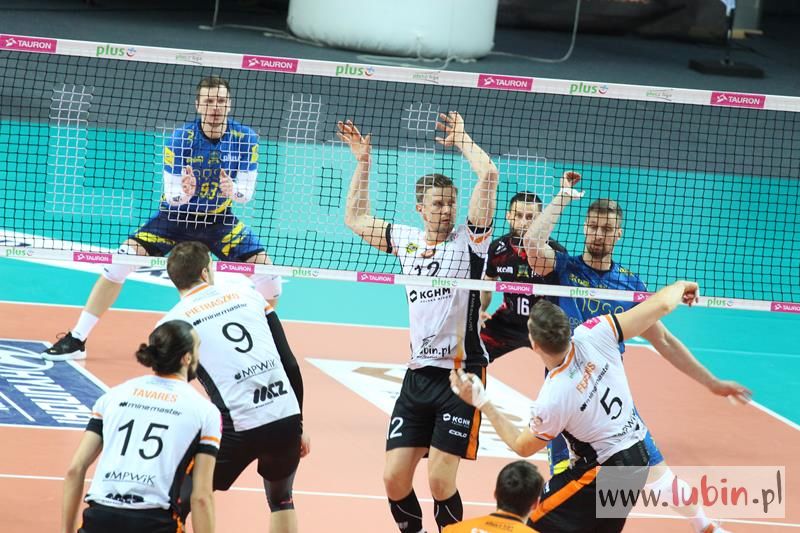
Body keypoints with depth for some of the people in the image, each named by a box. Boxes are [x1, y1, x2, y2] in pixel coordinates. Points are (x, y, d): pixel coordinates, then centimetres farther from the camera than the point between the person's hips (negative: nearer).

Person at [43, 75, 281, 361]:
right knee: (120, 262, -18)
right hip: (177, 216, -2)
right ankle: (76, 340, -9)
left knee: (268, 277, -11)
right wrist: (183, 193, -44)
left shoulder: (246, 138, -17)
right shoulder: (179, 139, -21)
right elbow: (172, 196, -20)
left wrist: (233, 190, -40)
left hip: (220, 220, 2)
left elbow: (247, 192, -16)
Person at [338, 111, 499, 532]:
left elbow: (488, 174, -14)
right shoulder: (407, 241, 11)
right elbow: (355, 219, 26)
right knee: (394, 479, 2)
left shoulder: (468, 240, -2)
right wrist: (363, 161, 21)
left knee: (440, 482, -10)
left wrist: (461, 140, 1)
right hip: (418, 374, 5)